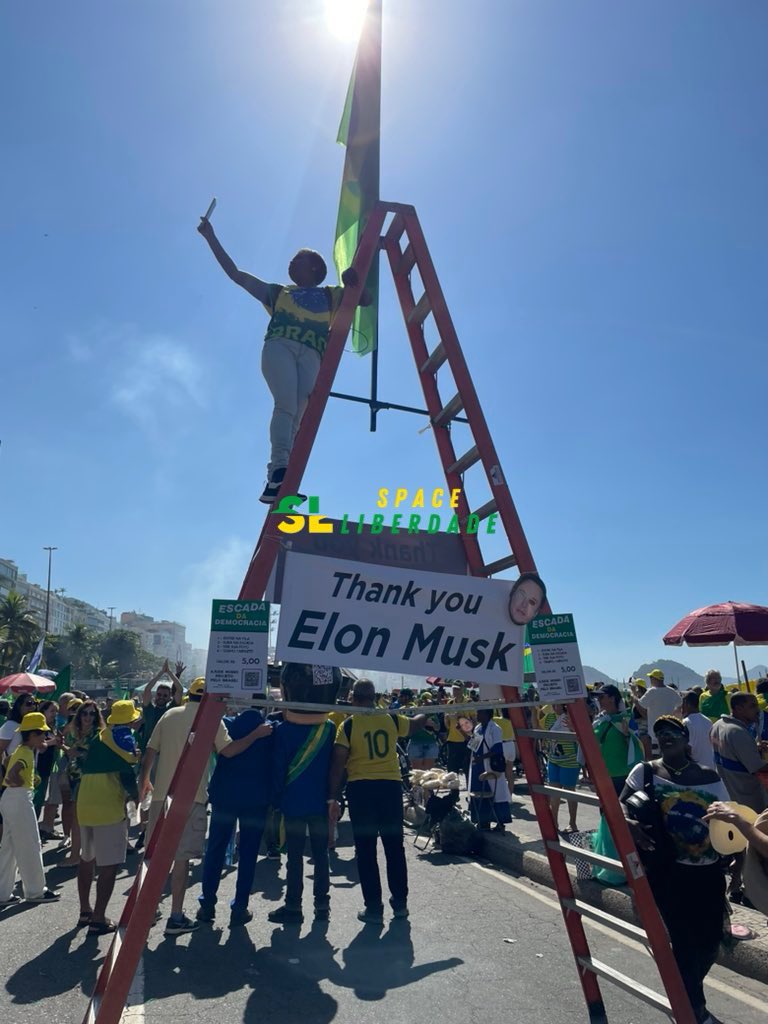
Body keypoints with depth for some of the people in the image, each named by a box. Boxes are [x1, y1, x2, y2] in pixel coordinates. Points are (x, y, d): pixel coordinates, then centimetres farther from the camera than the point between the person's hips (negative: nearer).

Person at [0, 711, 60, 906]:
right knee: (30, 847, 2)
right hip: (20, 799, -10)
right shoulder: (27, 752, -17)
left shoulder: (20, 749, 13)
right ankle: (35, 891, 12)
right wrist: (22, 784, -16)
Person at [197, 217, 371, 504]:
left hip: (311, 354, 1)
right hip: (279, 346, 0)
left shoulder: (330, 295, 34)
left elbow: (366, 299, 28)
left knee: (297, 415, -19)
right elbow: (235, 273, 36)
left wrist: (352, 283, 8)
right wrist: (211, 237, 37)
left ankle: (276, 481, -31)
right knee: (286, 405, -29)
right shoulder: (277, 292, 35)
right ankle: (279, 470, -46)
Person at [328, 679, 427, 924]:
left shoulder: (348, 725, -5)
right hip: (391, 786, 3)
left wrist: (333, 797, -5)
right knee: (394, 846, 15)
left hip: (361, 789, -3)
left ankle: (374, 908, 11)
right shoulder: (391, 719, 3)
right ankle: (400, 902, 26)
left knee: (366, 850, 7)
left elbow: (338, 763, -9)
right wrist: (428, 713, 44)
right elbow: (415, 724, 23)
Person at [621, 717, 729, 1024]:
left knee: (710, 940, 12)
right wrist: (629, 822, -27)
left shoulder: (709, 776, 3)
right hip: (668, 870, -3)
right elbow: (621, 803, -7)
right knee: (685, 940, -1)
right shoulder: (645, 771, -4)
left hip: (708, 871, 3)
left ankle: (688, 992, 42)